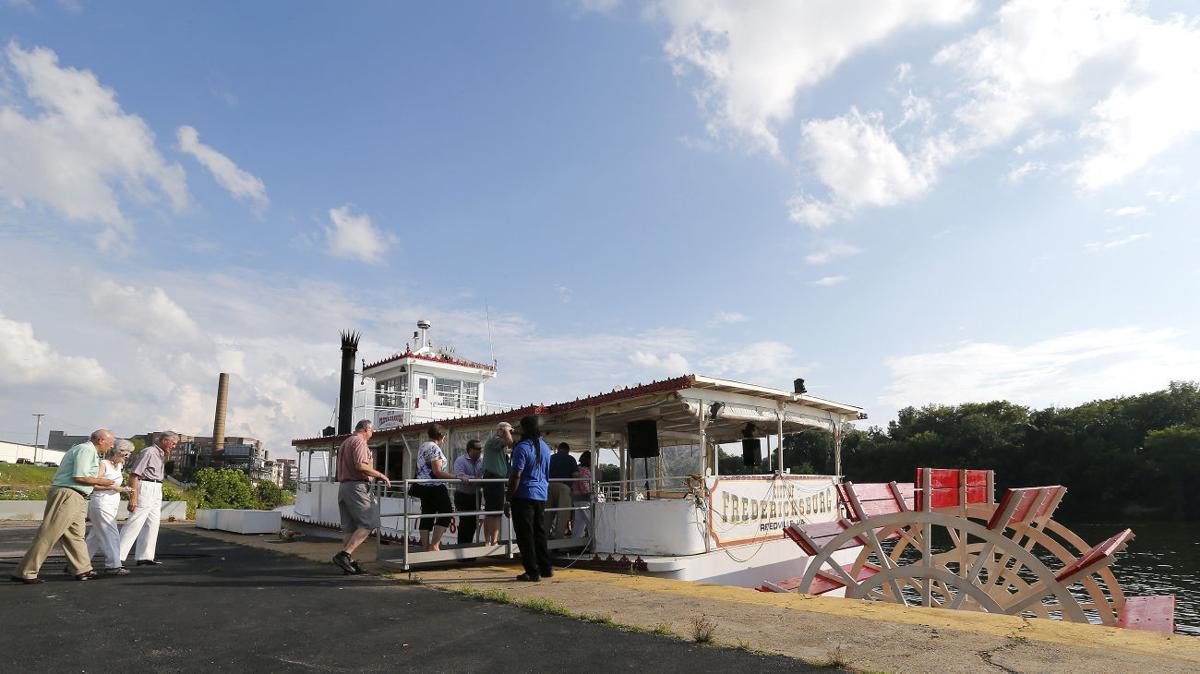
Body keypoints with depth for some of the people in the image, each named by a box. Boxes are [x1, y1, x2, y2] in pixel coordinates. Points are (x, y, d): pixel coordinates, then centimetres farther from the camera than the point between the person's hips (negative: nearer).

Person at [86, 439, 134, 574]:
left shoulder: (118, 466, 15)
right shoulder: (103, 464, -9)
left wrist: (122, 489, 7)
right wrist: (113, 487, -19)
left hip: (112, 505, 8)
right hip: (101, 504, -8)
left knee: (96, 536, 13)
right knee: (111, 535, -8)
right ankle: (113, 565, -6)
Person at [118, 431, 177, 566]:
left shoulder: (161, 454, 18)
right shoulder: (149, 452, -11)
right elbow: (134, 474, -18)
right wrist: (133, 497, -22)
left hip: (157, 491, 10)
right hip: (145, 488, -10)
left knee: (152, 525, 10)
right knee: (134, 524, -10)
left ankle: (145, 557, 16)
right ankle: (117, 557, -6)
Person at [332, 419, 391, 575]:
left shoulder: (344, 443, 24)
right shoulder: (359, 441, -7)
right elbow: (361, 465, -21)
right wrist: (381, 475, -13)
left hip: (342, 485, 10)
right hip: (357, 486, -10)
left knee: (349, 527, 7)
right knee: (368, 523, -9)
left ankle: (349, 562, 5)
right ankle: (344, 554, -17)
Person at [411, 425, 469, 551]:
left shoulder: (422, 446, 15)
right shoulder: (434, 448, -15)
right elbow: (437, 472, -22)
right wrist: (458, 477, -24)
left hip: (422, 486, 9)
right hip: (434, 487, -9)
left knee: (427, 516, 10)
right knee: (446, 513, -2)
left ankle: (425, 547, 12)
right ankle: (434, 545, -6)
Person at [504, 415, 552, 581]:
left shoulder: (522, 448, -14)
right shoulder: (545, 447, 11)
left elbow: (516, 476, -18)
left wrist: (509, 499, -13)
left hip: (524, 496, -7)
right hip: (541, 496, 8)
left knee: (525, 536, -1)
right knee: (540, 533, 16)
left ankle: (532, 572, 1)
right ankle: (546, 568, 21)